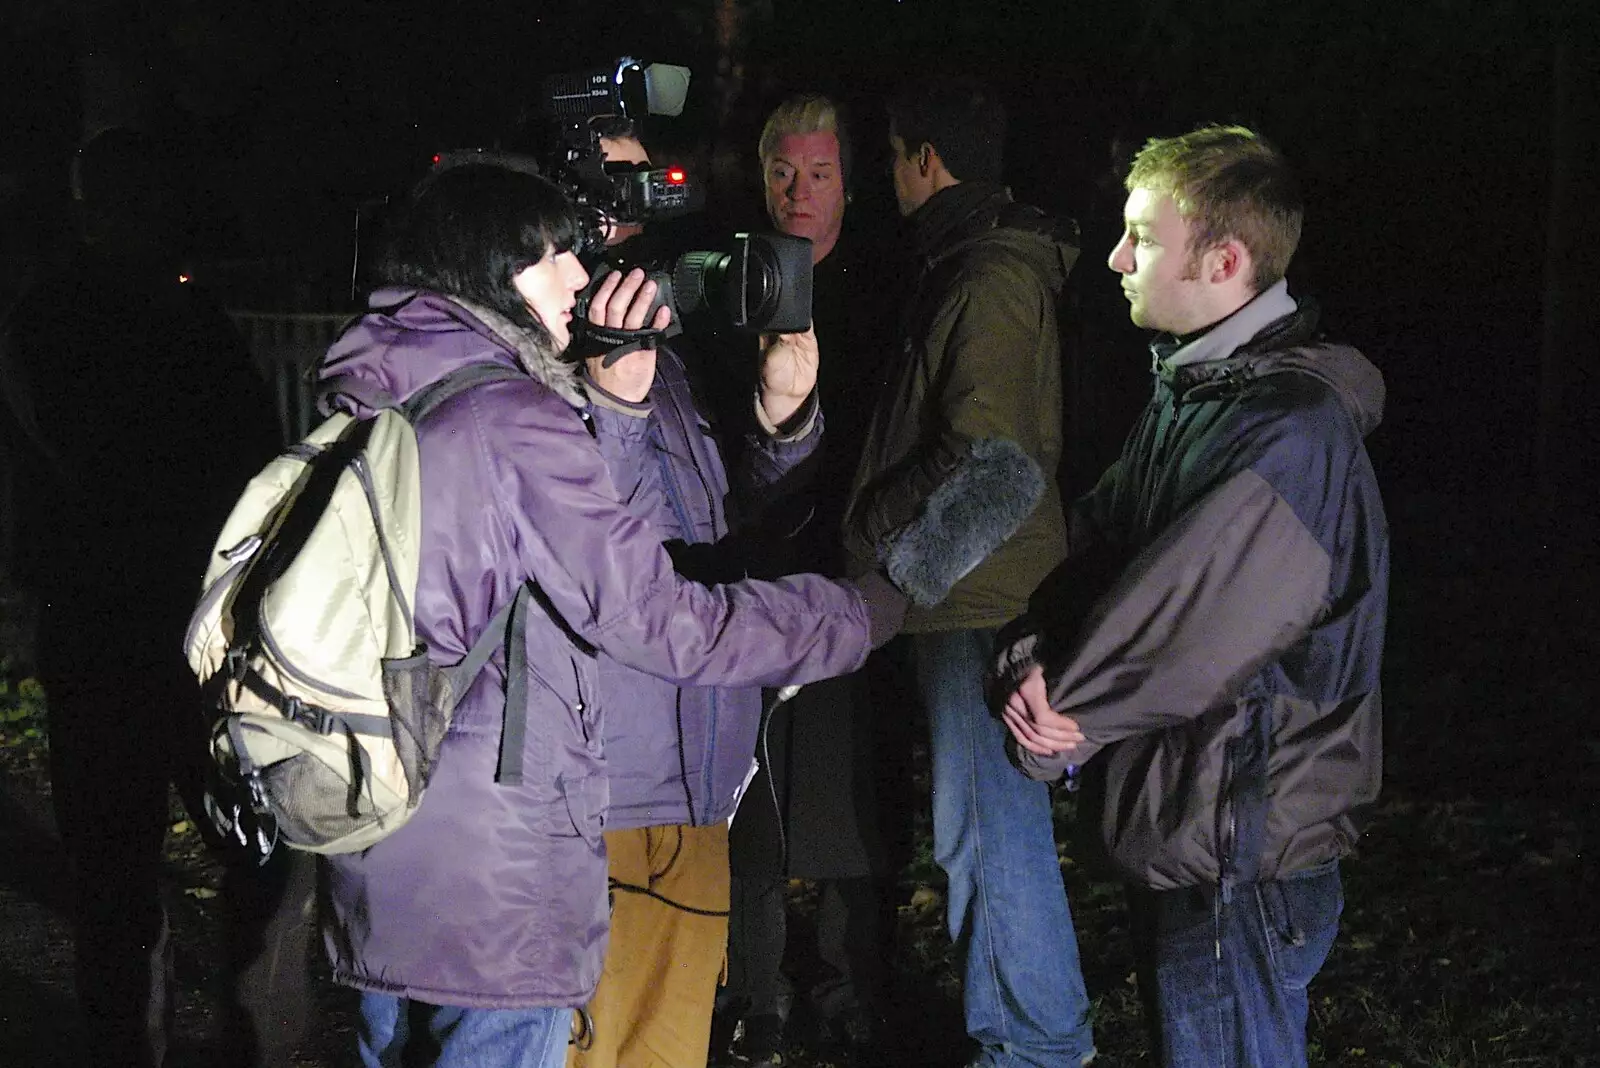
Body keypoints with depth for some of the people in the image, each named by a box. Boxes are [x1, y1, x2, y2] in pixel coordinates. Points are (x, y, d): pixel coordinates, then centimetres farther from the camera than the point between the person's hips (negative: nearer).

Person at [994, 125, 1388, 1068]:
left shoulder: (1296, 430, -23)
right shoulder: (1194, 389, 10)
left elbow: (1195, 623, -26)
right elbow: (1094, 541, 9)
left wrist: (1058, 705, -12)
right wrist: (1037, 664, -9)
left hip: (1243, 846, -10)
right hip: (1172, 822, 10)